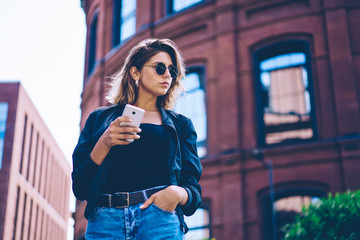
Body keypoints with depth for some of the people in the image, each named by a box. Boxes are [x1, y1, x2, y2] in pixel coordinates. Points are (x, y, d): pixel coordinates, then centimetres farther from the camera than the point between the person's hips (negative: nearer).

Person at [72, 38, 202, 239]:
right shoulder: (99, 119, 16)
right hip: (106, 219, 0)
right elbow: (80, 188, 7)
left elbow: (194, 192, 13)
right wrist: (104, 144, -7)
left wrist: (177, 193, -9)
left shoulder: (181, 125, 18)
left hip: (160, 217, 0)